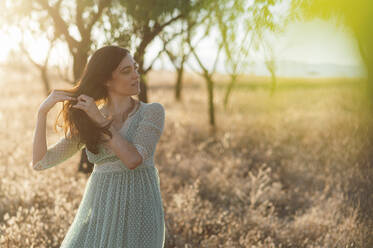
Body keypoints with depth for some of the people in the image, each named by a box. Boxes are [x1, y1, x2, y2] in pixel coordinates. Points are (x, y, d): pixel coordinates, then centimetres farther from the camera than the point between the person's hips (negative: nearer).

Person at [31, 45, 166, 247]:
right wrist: (43, 111, -7)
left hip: (138, 214, -3)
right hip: (98, 217, 3)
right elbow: (39, 162, 2)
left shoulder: (153, 112, -1)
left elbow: (133, 159, -16)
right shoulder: (87, 123, 8)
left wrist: (100, 119, -11)